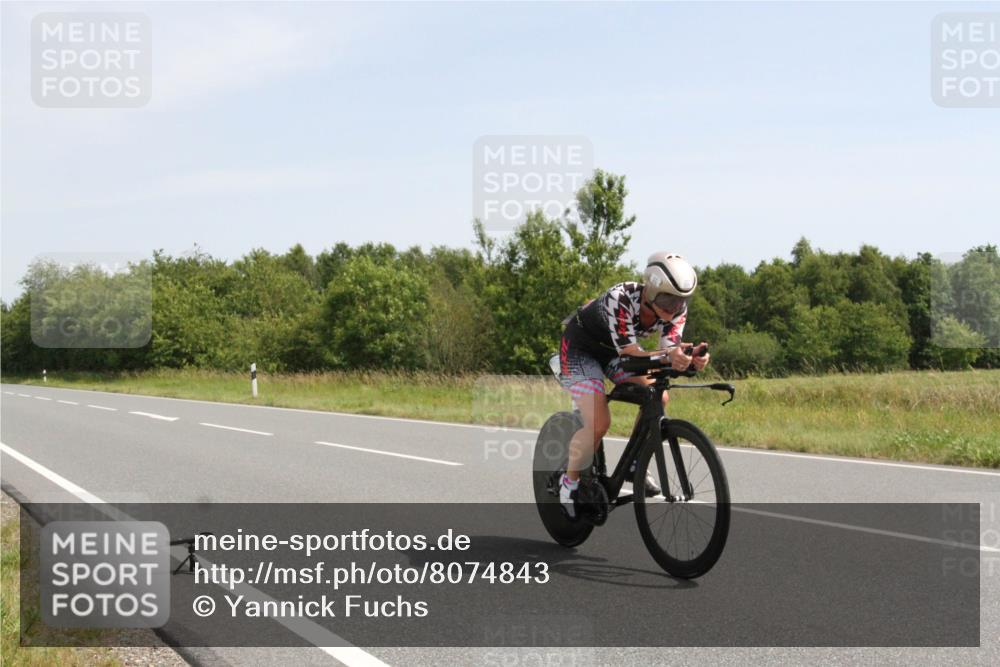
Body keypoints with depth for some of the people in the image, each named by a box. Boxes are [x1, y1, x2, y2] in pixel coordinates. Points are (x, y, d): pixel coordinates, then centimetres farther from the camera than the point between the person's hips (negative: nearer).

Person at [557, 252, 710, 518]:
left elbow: (670, 350, -27)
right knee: (598, 423, -21)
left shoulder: (676, 309, -20)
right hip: (580, 349, -6)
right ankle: (570, 481, 1)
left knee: (659, 398, -13)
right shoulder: (620, 299, -37)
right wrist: (668, 356, -57)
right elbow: (629, 353, -40)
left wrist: (690, 357, -50)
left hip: (612, 353, 6)